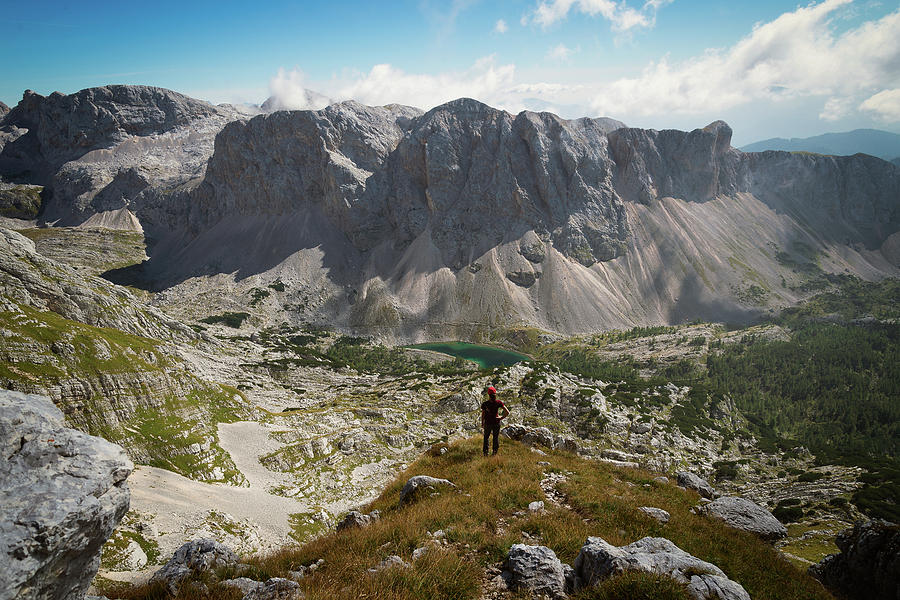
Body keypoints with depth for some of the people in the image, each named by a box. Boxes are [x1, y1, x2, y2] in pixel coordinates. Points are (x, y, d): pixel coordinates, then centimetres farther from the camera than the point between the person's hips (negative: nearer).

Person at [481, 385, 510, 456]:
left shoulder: (484, 404, -22)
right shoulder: (498, 402, -19)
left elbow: (483, 414, -11)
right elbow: (507, 412, -20)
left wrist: (482, 423, 5)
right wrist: (502, 417, -3)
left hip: (487, 423, -1)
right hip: (496, 423, 1)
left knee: (486, 437, 23)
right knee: (496, 438, 21)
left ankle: (485, 452, 31)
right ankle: (495, 452, 31)